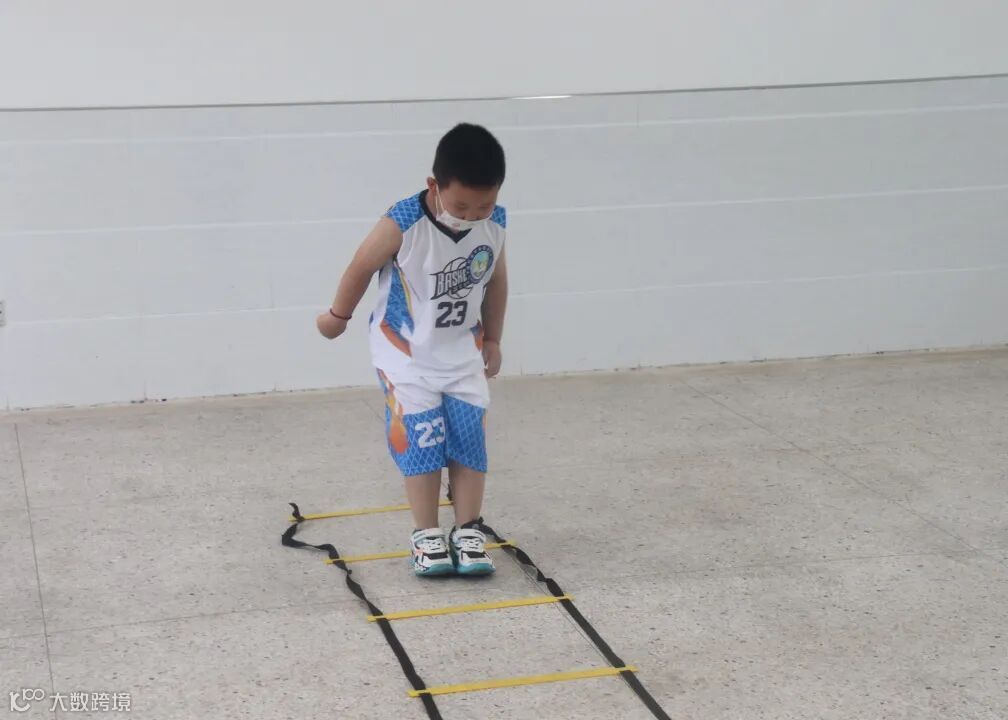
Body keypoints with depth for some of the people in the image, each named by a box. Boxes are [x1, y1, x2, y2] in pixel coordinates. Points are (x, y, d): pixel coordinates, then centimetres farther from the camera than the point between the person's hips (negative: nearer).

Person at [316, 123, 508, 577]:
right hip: (405, 352, -4)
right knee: (420, 441, -7)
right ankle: (426, 536, 4)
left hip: (463, 351, 4)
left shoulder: (494, 225, -15)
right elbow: (361, 267, -10)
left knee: (470, 440, 0)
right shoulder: (402, 225, -28)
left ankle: (468, 532, 8)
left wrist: (492, 340, 13)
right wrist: (338, 316, 6)